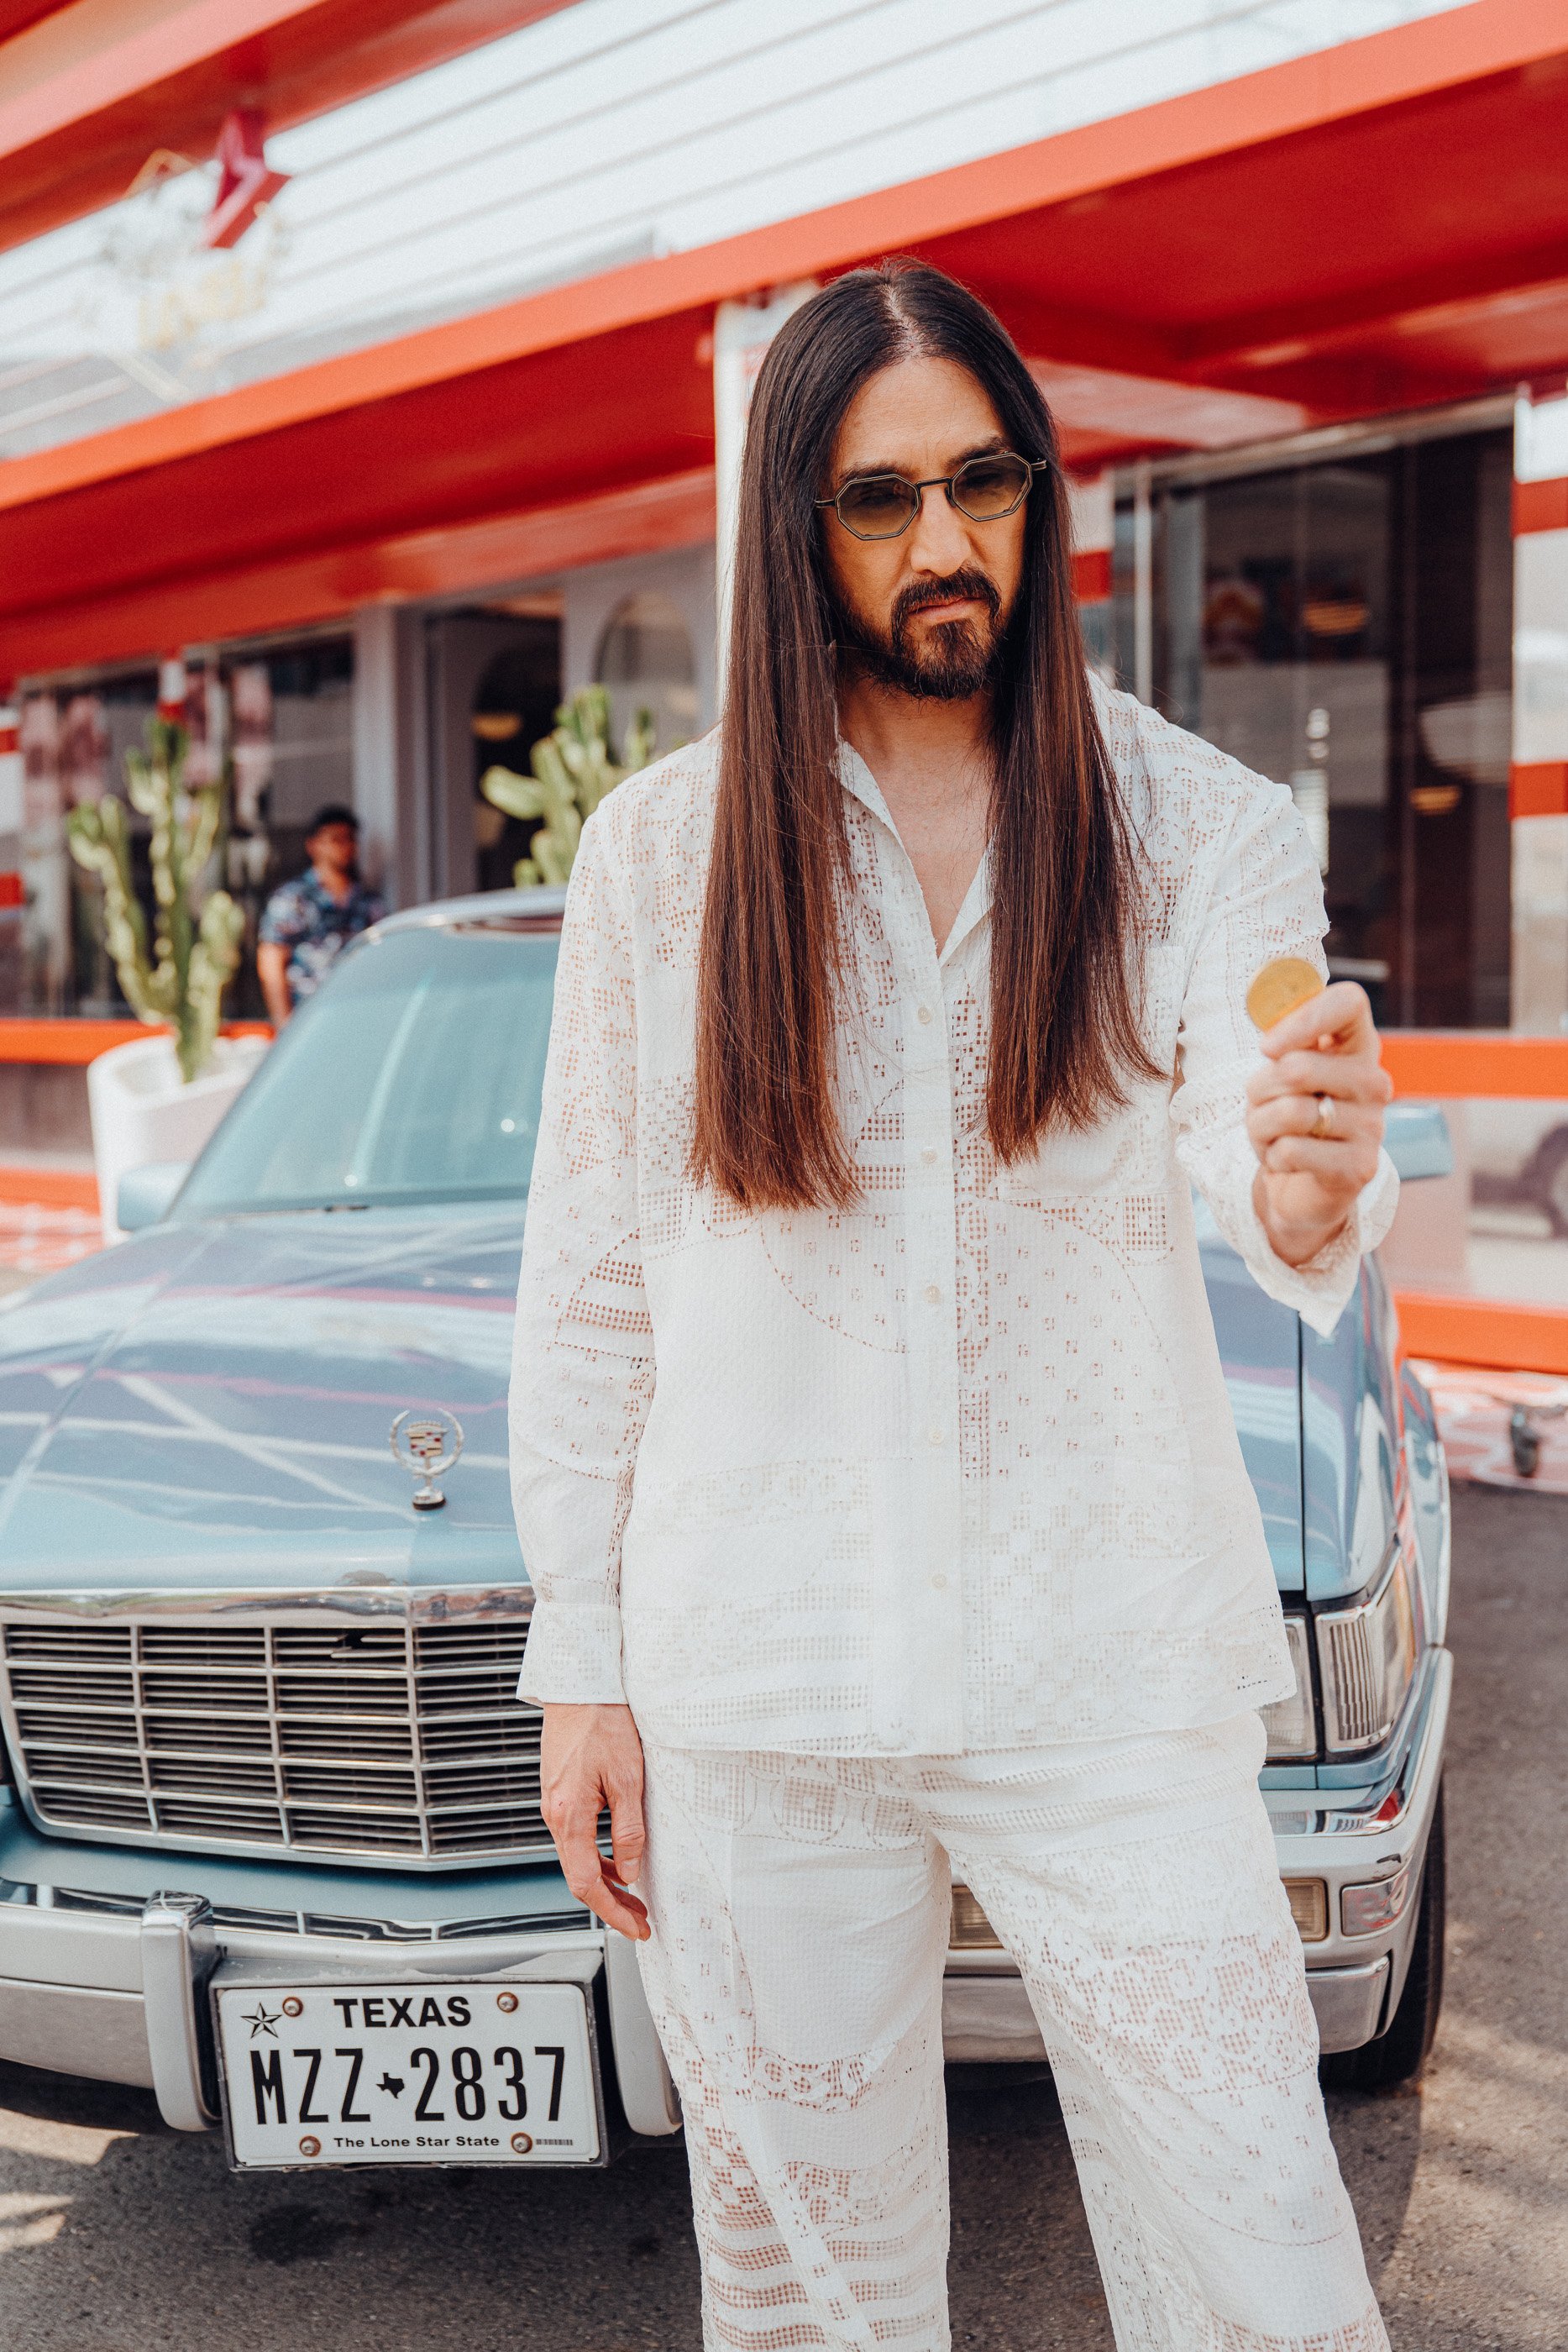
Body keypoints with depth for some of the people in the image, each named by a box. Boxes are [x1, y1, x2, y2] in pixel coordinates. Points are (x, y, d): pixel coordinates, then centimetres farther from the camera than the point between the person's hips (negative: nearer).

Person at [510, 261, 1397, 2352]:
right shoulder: (662, 850, 2)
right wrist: (577, 1667, 1)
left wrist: (1316, 1191, -40)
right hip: (754, 1700, 1)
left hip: (1110, 1683, 0)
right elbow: (588, 1281, 4)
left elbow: (1246, 1145, -16)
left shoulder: (1199, 825, 1)